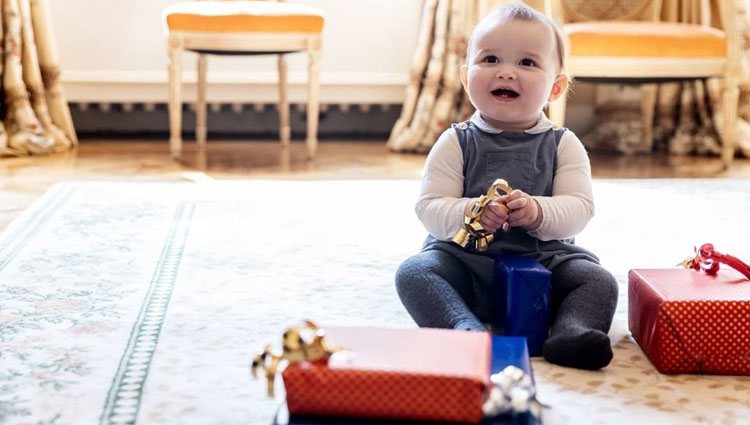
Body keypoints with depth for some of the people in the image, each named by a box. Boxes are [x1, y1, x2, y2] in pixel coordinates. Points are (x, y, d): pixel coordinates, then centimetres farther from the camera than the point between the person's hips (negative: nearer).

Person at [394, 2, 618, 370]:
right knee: (414, 272, -26)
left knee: (598, 280, -20)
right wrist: (469, 213, -29)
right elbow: (429, 207, -7)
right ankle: (466, 330, -45)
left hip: (544, 260, 1)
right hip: (465, 259, -1)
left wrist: (539, 212, -29)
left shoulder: (563, 145, 2)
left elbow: (579, 208, -8)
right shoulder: (455, 143, 0)